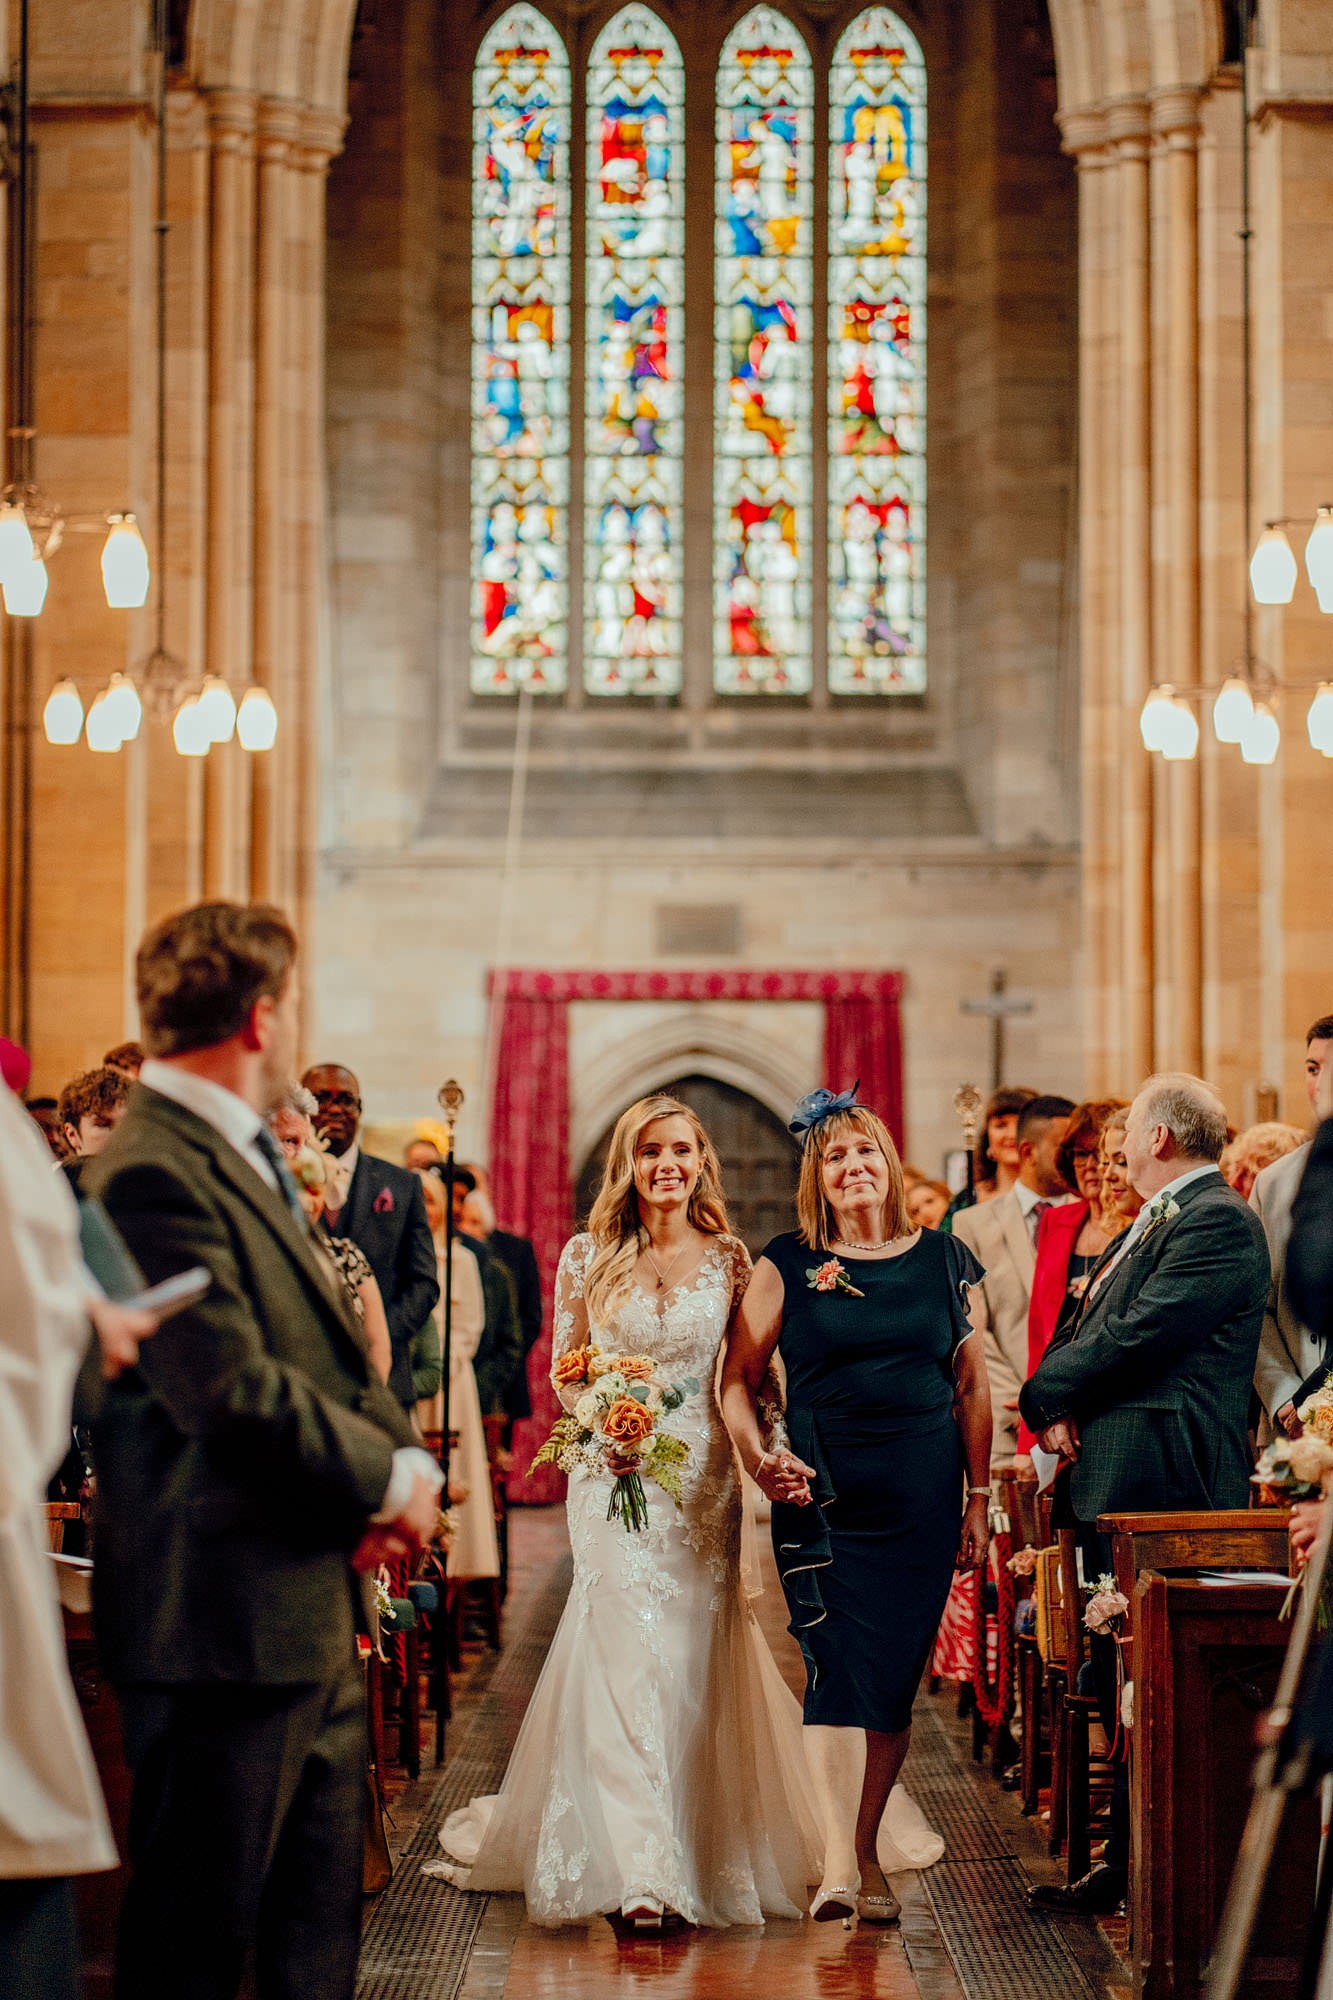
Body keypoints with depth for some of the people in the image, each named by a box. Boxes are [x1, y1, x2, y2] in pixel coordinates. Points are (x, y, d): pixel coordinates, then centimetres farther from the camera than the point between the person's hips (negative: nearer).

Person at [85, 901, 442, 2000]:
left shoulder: (249, 1158, 16)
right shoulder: (154, 1174, -18)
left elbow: (340, 1349, 20)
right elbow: (233, 1393, -24)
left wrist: (403, 1457, 0)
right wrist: (389, 1481, -11)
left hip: (313, 1611, 10)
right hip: (227, 1620, -10)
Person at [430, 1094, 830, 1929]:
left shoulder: (730, 1260, 4)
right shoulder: (587, 1258, 3)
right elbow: (564, 1370, 8)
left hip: (702, 1475, 1)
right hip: (613, 1474, -1)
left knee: (692, 1660, 4)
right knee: (624, 1648, -11)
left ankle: (702, 1848, 19)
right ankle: (640, 1870, -13)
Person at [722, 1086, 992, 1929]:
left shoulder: (942, 1259, 7)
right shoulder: (789, 1265, 2)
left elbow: (973, 1386, 11)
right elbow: (739, 1376, 5)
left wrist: (979, 1497, 9)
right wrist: (758, 1457, -12)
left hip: (924, 1498, 2)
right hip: (825, 1497, -2)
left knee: (897, 1675, 6)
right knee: (838, 1665, -11)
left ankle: (868, 1850, 19)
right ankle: (840, 1863, -15)